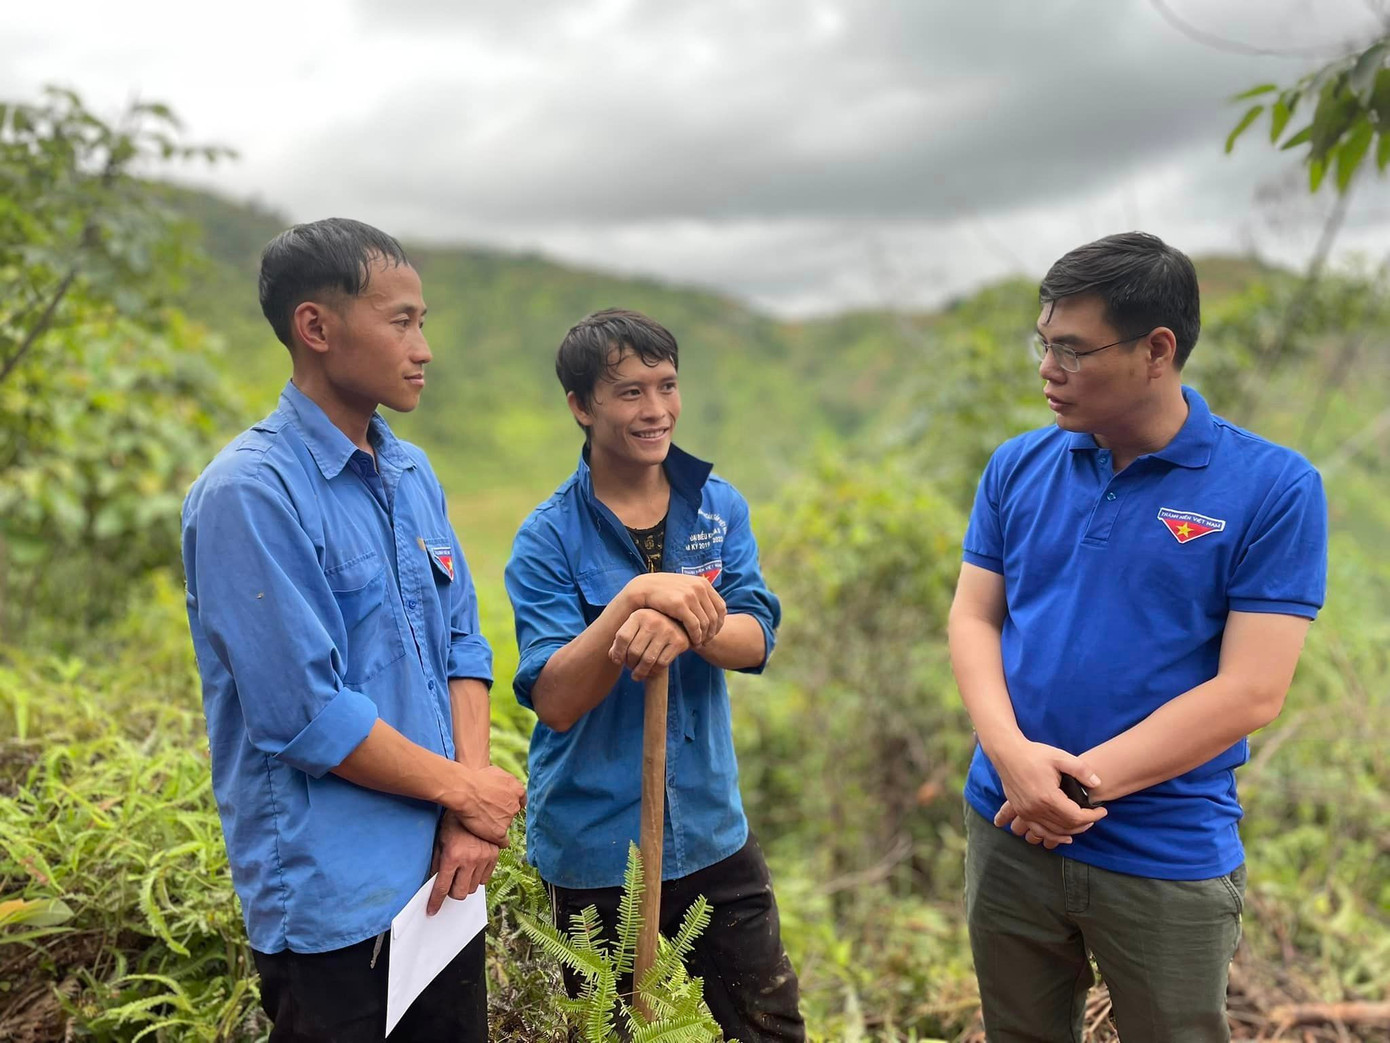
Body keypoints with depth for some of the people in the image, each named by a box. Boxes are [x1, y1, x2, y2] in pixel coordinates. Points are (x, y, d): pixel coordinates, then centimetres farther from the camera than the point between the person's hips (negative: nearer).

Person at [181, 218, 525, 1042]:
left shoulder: (413, 473, 6)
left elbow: (462, 646, 6)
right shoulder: (249, 494, -17)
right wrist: (465, 790, -10)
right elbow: (307, 717, -21)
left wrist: (469, 819, -5)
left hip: (444, 876, 7)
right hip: (332, 902, -7)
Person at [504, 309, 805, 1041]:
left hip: (712, 833, 3)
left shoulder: (721, 509, -1)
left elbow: (754, 641, -13)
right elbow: (555, 700, -19)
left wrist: (681, 626, -34)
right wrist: (635, 599, -34)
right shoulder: (548, 538, -12)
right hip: (595, 847, -2)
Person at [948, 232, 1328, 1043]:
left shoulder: (1275, 487, -11)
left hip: (1169, 858, -3)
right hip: (1008, 835, 3)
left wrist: (1083, 782, -17)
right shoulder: (1018, 467, 0)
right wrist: (1013, 755, -17)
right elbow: (973, 617, 0)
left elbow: (1251, 692, -15)